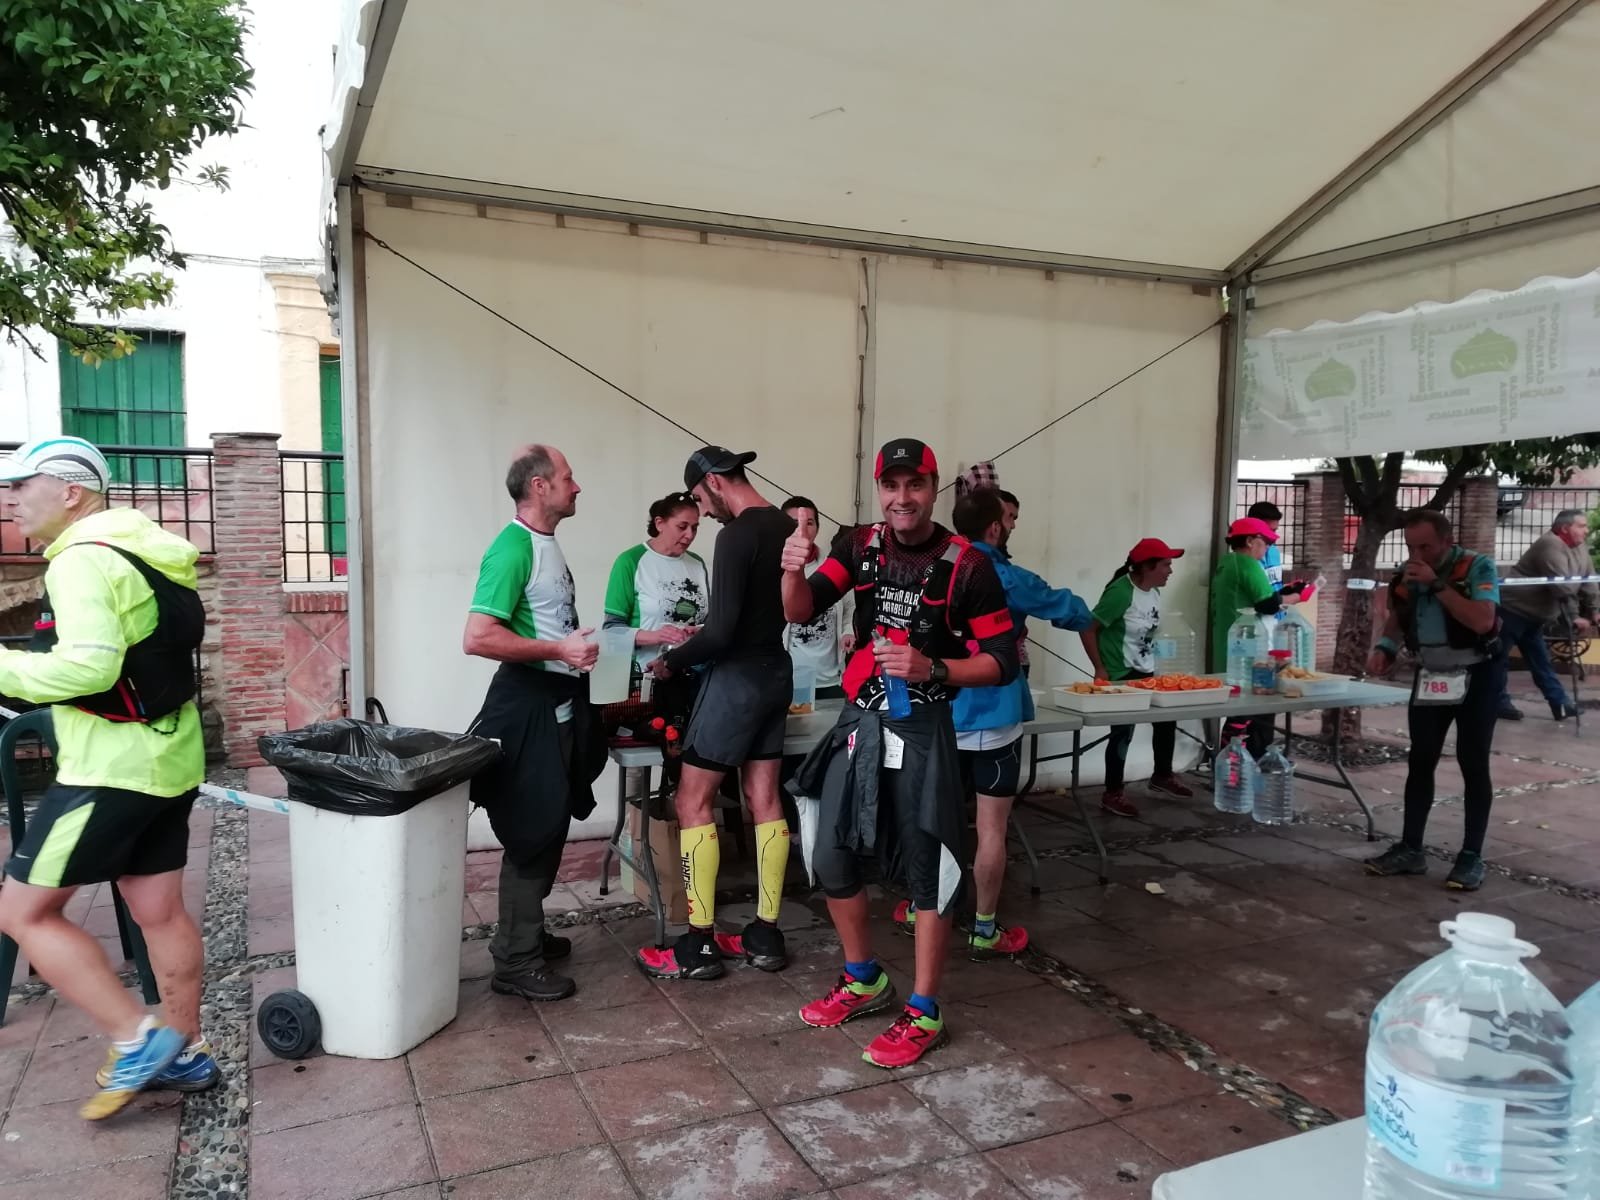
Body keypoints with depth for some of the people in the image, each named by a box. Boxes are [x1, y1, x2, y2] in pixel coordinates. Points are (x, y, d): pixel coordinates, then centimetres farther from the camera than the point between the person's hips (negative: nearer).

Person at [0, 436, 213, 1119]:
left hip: (111, 768, -9)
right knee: (159, 911, 14)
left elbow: (88, 665, -28)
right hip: (167, 758, 9)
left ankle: (139, 1041, 3)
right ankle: (185, 1055, 24)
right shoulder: (140, 552, 14)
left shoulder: (83, 560, -16)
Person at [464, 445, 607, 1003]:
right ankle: (515, 962, 9)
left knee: (549, 828, 18)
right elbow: (478, 637, -27)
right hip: (527, 704, -10)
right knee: (532, 833, -3)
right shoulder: (512, 548, -19)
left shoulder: (548, 543, 11)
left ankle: (526, 930, 33)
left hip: (558, 701, 10)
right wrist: (559, 651, -26)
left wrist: (582, 646, 11)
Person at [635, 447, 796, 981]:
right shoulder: (788, 527, 9)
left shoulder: (737, 535, -18)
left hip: (738, 677, -9)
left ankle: (698, 945, 4)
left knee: (692, 801, 0)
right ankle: (765, 936, 18)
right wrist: (697, 640, 18)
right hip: (776, 671, 9)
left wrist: (672, 661, -6)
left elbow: (721, 632, -22)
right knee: (764, 800, 11)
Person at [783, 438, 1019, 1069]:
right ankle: (864, 981, 34)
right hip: (858, 721, 5)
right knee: (831, 859, 13)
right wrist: (794, 570, -28)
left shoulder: (968, 565, -11)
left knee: (925, 870, 2)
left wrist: (932, 669, -23)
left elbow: (1003, 662, -8)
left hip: (922, 731, -5)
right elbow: (801, 611, -7)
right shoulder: (858, 545, 2)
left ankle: (923, 1014, 19)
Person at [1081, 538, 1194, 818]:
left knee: (1166, 719, 15)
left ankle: (1162, 776, 36)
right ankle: (1112, 794, 10)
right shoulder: (1121, 592, -22)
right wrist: (1100, 669, -19)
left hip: (1145, 672, 9)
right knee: (1123, 732, -4)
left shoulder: (1154, 591, 4)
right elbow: (1087, 630, -20)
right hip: (1120, 676, -9)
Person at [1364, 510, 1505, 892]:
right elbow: (1397, 619, 12)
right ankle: (1410, 849, 13)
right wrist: (1384, 648, -8)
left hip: (1476, 675, -5)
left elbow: (1483, 621, -29)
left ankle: (1471, 856, 6)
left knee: (1473, 764, -1)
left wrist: (1437, 584, -30)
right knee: (1420, 762, 6)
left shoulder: (1477, 567, -16)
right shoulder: (1409, 572, 0)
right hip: (1431, 675, 5)